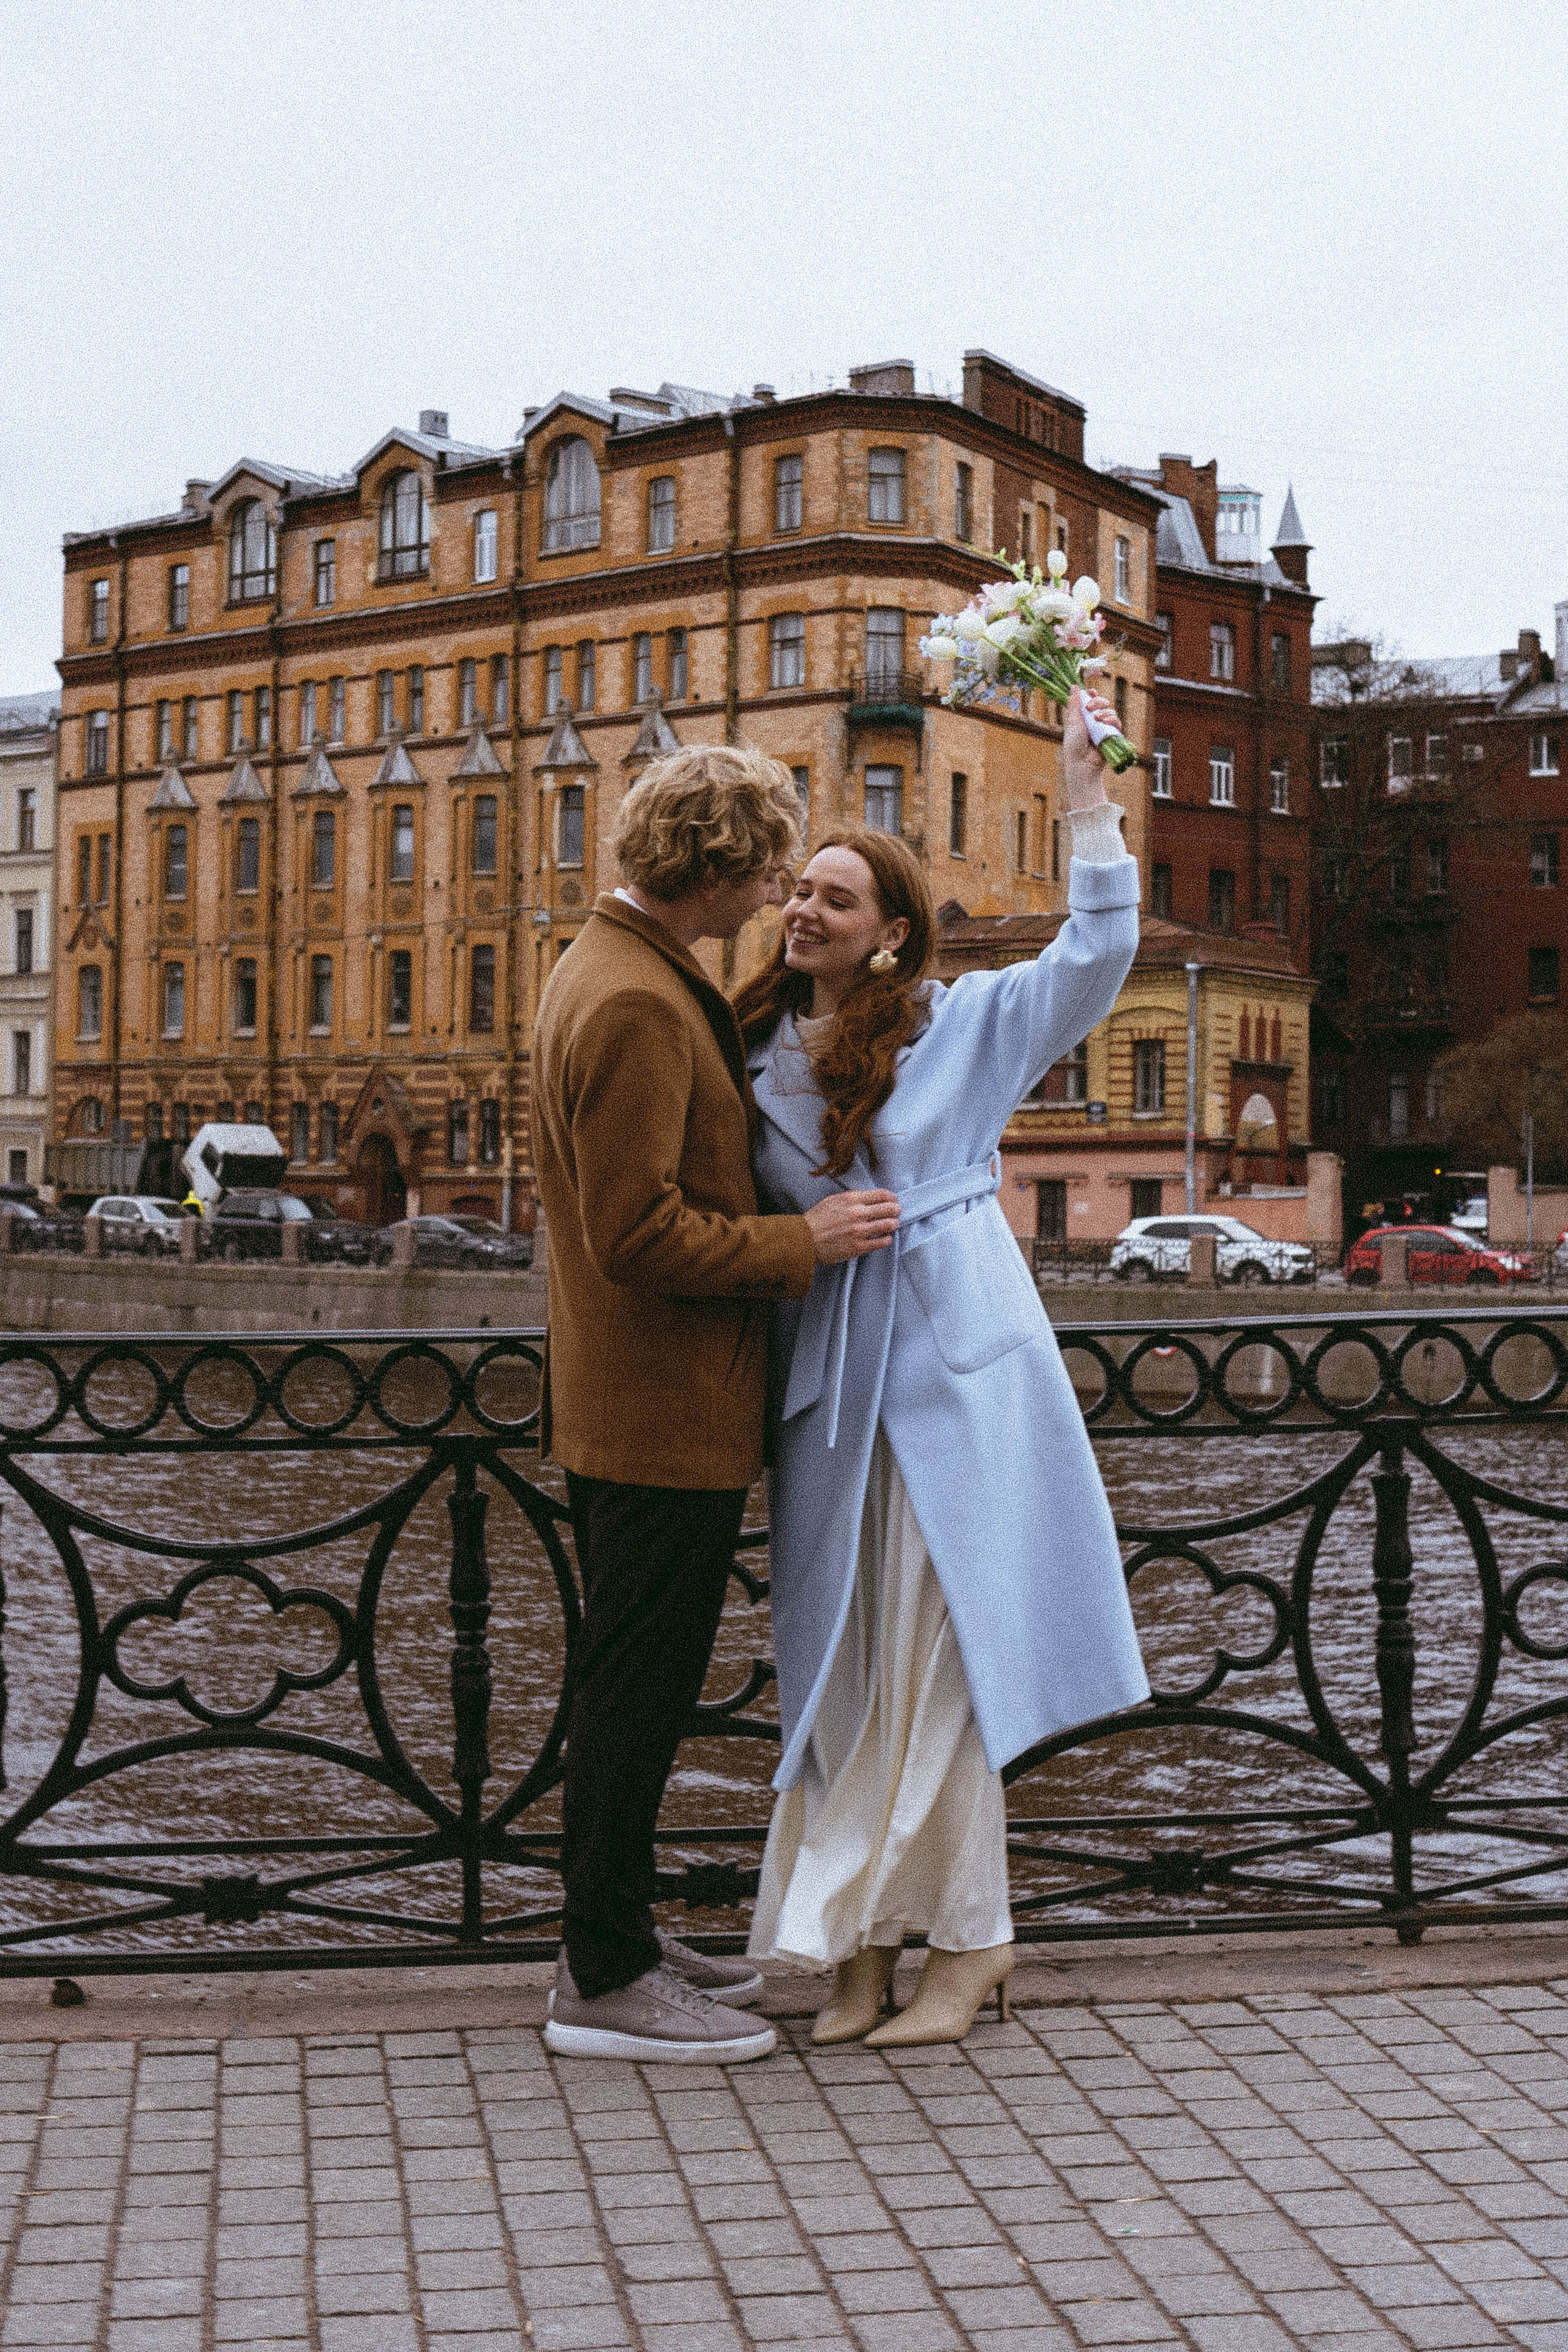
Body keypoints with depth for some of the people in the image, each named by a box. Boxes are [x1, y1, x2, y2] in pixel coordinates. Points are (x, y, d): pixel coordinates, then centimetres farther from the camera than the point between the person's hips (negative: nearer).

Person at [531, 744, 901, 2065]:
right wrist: (805, 1241, -14)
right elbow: (642, 1236, -24)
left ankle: (619, 1941, 29)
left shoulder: (621, 970, 14)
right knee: (635, 1692, -1)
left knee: (635, 1688, 17)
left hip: (634, 1408, 11)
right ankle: (605, 1984, 10)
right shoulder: (636, 1003, -20)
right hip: (663, 1412, -11)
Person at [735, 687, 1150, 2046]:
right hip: (830, 1385, 4)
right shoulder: (758, 1053, 9)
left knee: (936, 1654, -1)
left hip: (956, 1372, -4)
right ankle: (862, 1939, 16)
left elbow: (1098, 958, -9)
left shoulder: (964, 1024, 1)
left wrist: (1087, 802, -11)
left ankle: (965, 1940, 10)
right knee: (842, 1662, 6)